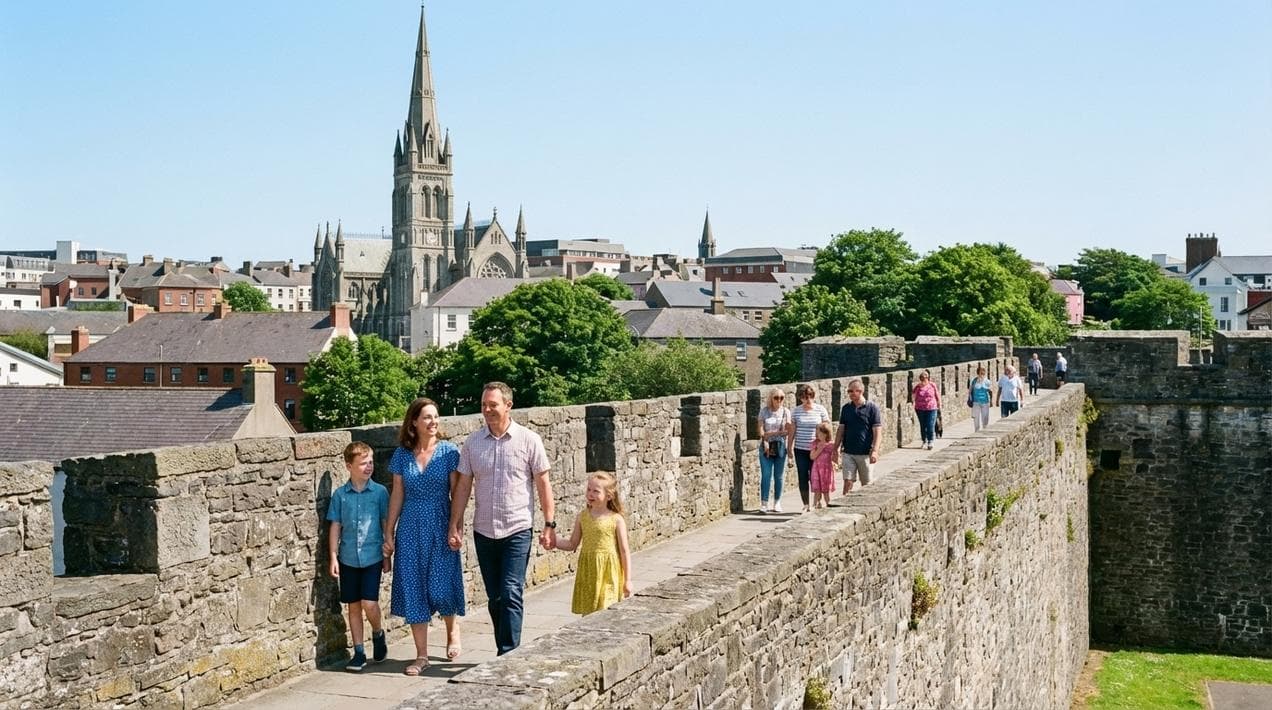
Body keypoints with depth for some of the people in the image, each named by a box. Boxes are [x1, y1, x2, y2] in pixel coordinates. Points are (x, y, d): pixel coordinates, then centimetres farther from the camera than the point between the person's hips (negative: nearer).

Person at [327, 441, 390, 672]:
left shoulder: (379, 492, -2)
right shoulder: (340, 495, 1)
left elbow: (386, 525, 3)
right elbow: (335, 527, 4)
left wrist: (387, 555, 2)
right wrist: (333, 557, 0)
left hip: (372, 557, -2)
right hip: (348, 558, 2)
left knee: (369, 603, -10)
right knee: (353, 606, 8)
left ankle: (378, 634, 20)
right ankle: (359, 652, 17)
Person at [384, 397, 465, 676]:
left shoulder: (449, 452, -4)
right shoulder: (402, 455, 2)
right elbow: (397, 495, 7)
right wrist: (389, 533, 5)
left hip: (440, 527, -2)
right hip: (411, 529, 2)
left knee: (441, 589, -4)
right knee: (414, 590, 3)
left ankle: (452, 630, 29)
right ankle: (421, 655, 12)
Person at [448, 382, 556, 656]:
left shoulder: (529, 440, -3)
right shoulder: (473, 442, 5)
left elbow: (543, 484, 0)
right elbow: (463, 486, 8)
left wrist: (549, 524, -4)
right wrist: (455, 526, 3)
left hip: (517, 530, -4)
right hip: (484, 531, 4)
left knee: (511, 594, -12)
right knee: (495, 598, 10)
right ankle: (506, 654, 21)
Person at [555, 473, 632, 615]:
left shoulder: (616, 520, -8)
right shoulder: (583, 516, 4)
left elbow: (624, 551, -4)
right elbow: (572, 544, 10)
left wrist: (627, 580, -5)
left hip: (608, 574, -4)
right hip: (588, 574, 4)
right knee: (587, 612, 7)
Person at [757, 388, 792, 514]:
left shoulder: (786, 412, 5)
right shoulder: (764, 411, 3)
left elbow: (787, 431, 1)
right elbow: (761, 429, -1)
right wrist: (765, 441, -12)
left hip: (780, 446, 1)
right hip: (766, 446, -1)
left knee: (779, 476, 4)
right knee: (766, 475, -6)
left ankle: (777, 503, 14)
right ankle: (764, 503, -4)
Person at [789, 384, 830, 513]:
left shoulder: (821, 410, -1)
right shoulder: (796, 411, 4)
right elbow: (792, 431, 9)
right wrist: (789, 448, 7)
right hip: (800, 450, 2)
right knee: (803, 478, 3)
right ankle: (806, 505, 12)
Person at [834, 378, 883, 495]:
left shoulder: (872, 408, -5)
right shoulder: (846, 408, 7)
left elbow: (877, 431, -8)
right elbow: (841, 430, 11)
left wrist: (875, 451, -17)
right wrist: (835, 449, 6)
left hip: (866, 454, -3)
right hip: (848, 453, 3)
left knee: (866, 485, 6)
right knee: (848, 482, -3)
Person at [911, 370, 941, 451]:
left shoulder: (932, 385, -3)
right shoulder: (918, 387, -2)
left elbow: (937, 395, 8)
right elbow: (913, 397, 7)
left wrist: (939, 405, 12)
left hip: (931, 409, -2)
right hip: (920, 409, 2)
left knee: (930, 426, -8)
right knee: (922, 426, 11)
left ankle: (930, 442, -1)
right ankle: (924, 441, 24)